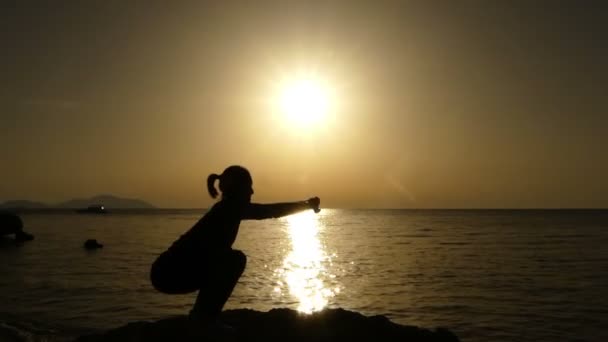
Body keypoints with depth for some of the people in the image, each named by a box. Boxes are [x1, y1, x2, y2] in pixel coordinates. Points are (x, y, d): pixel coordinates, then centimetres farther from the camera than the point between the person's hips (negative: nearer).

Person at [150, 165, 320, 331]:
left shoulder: (227, 208, 14)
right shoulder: (231, 207, -14)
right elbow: (269, 211, -12)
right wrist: (307, 204, 0)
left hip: (172, 270, 10)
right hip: (171, 273, -10)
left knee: (230, 261, 17)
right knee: (235, 260, -14)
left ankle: (201, 313, 20)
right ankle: (205, 316, -6)